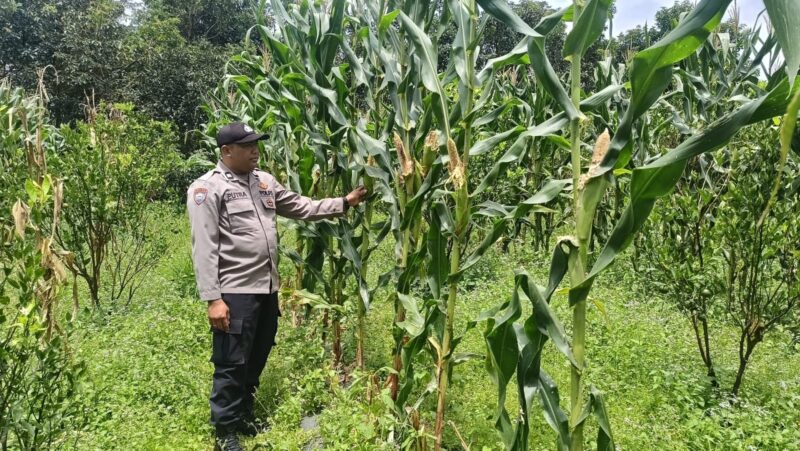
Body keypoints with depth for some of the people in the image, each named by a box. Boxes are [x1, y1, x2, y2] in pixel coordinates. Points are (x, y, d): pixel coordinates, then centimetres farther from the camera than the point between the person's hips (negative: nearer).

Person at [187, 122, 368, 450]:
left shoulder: (264, 181, 12)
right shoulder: (207, 188, -11)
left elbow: (301, 207, 18)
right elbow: (204, 249, -15)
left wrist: (343, 203, 11)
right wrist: (212, 298, -19)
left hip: (267, 288, 8)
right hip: (234, 293, -7)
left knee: (256, 360, 19)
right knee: (232, 364, 2)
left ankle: (244, 416, 37)